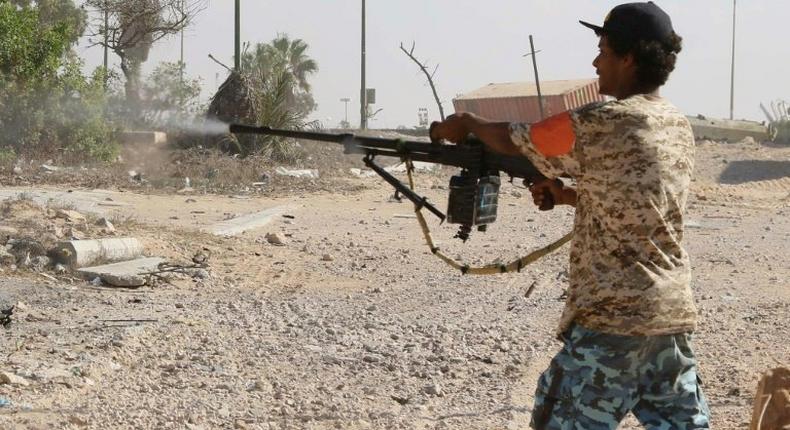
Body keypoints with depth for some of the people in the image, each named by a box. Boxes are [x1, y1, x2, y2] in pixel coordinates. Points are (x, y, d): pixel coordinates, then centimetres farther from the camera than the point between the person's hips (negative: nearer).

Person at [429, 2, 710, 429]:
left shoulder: (601, 124, -14)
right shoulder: (679, 126, 10)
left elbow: (513, 140, -1)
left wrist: (466, 122, 17)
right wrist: (570, 196, 14)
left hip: (613, 317, -8)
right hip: (673, 314, 8)